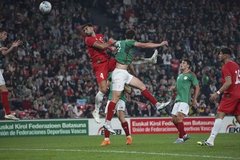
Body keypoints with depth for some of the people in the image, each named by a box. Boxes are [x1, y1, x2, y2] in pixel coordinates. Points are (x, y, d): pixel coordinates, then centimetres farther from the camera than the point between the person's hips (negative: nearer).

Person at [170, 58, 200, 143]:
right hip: (178, 99, 8)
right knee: (174, 119, 6)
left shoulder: (191, 75, -3)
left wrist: (194, 99, -7)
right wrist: (174, 88, 8)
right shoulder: (180, 75, 20)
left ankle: (181, 138, -11)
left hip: (185, 100, -8)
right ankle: (184, 134, 20)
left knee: (179, 118, -19)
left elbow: (197, 87, -2)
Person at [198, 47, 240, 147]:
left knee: (220, 115, -10)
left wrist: (217, 93, -22)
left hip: (231, 94, -9)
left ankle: (210, 141, -15)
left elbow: (228, 82, -22)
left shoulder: (226, 67, -11)